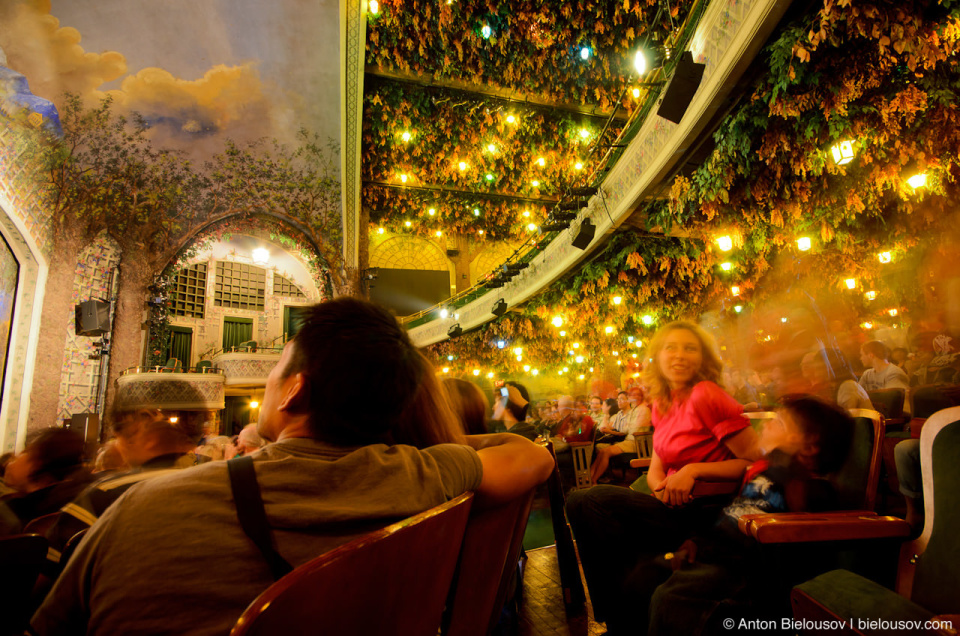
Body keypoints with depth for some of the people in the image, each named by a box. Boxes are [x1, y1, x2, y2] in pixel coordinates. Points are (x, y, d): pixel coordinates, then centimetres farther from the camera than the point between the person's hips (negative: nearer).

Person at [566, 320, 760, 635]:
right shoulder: (662, 405, 11)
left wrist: (694, 470, -21)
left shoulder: (706, 396, -12)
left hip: (705, 513, -6)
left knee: (581, 502, -19)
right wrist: (660, 486, -10)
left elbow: (756, 461, -12)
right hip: (674, 507, 6)